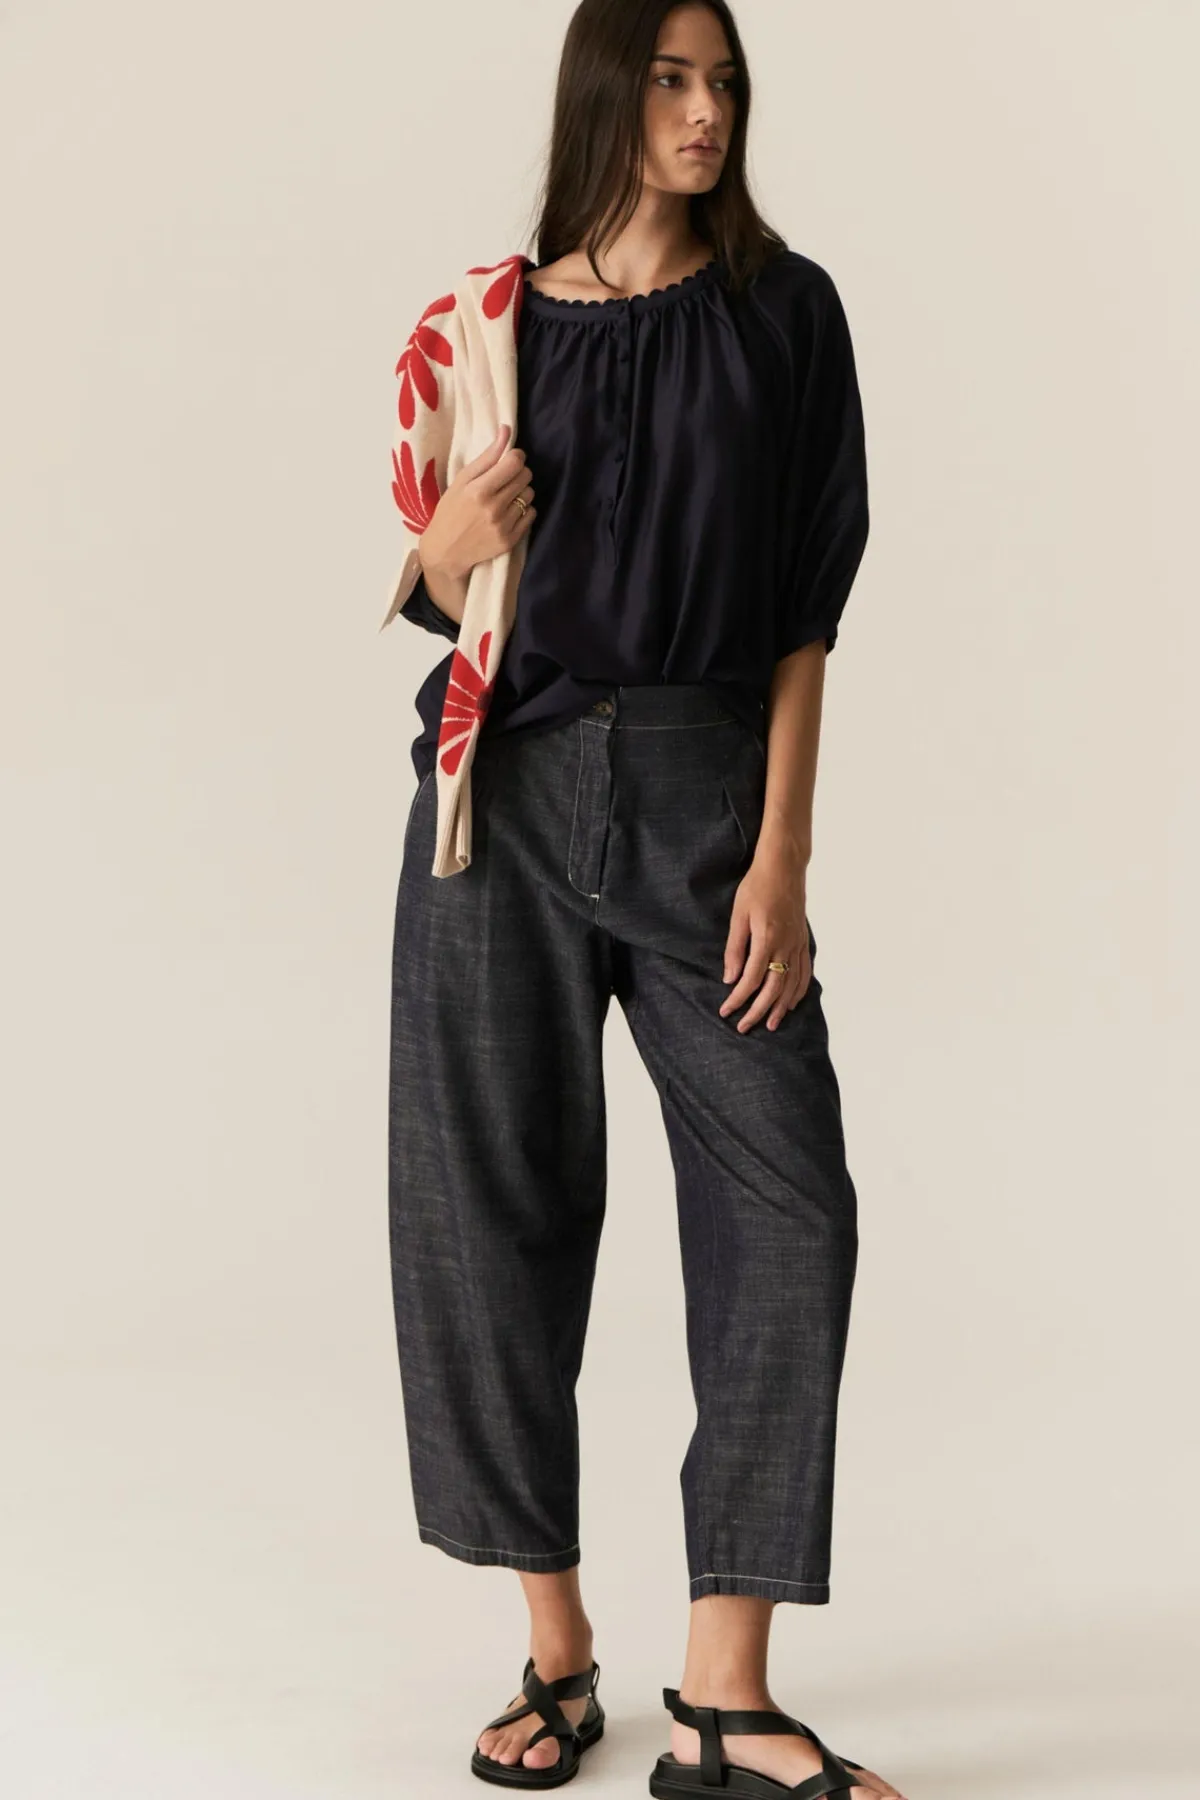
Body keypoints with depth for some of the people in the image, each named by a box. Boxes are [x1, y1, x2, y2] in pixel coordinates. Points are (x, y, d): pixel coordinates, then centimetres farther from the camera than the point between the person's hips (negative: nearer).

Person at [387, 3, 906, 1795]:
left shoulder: (784, 309, 5)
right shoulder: (500, 321, 9)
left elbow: (806, 608, 0)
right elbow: (446, 601, 13)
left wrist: (782, 858, -10)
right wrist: (453, 542, -11)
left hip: (701, 790, -1)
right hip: (509, 788, 2)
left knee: (787, 1205, -10)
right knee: (496, 1205, 1)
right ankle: (556, 1648, 15)